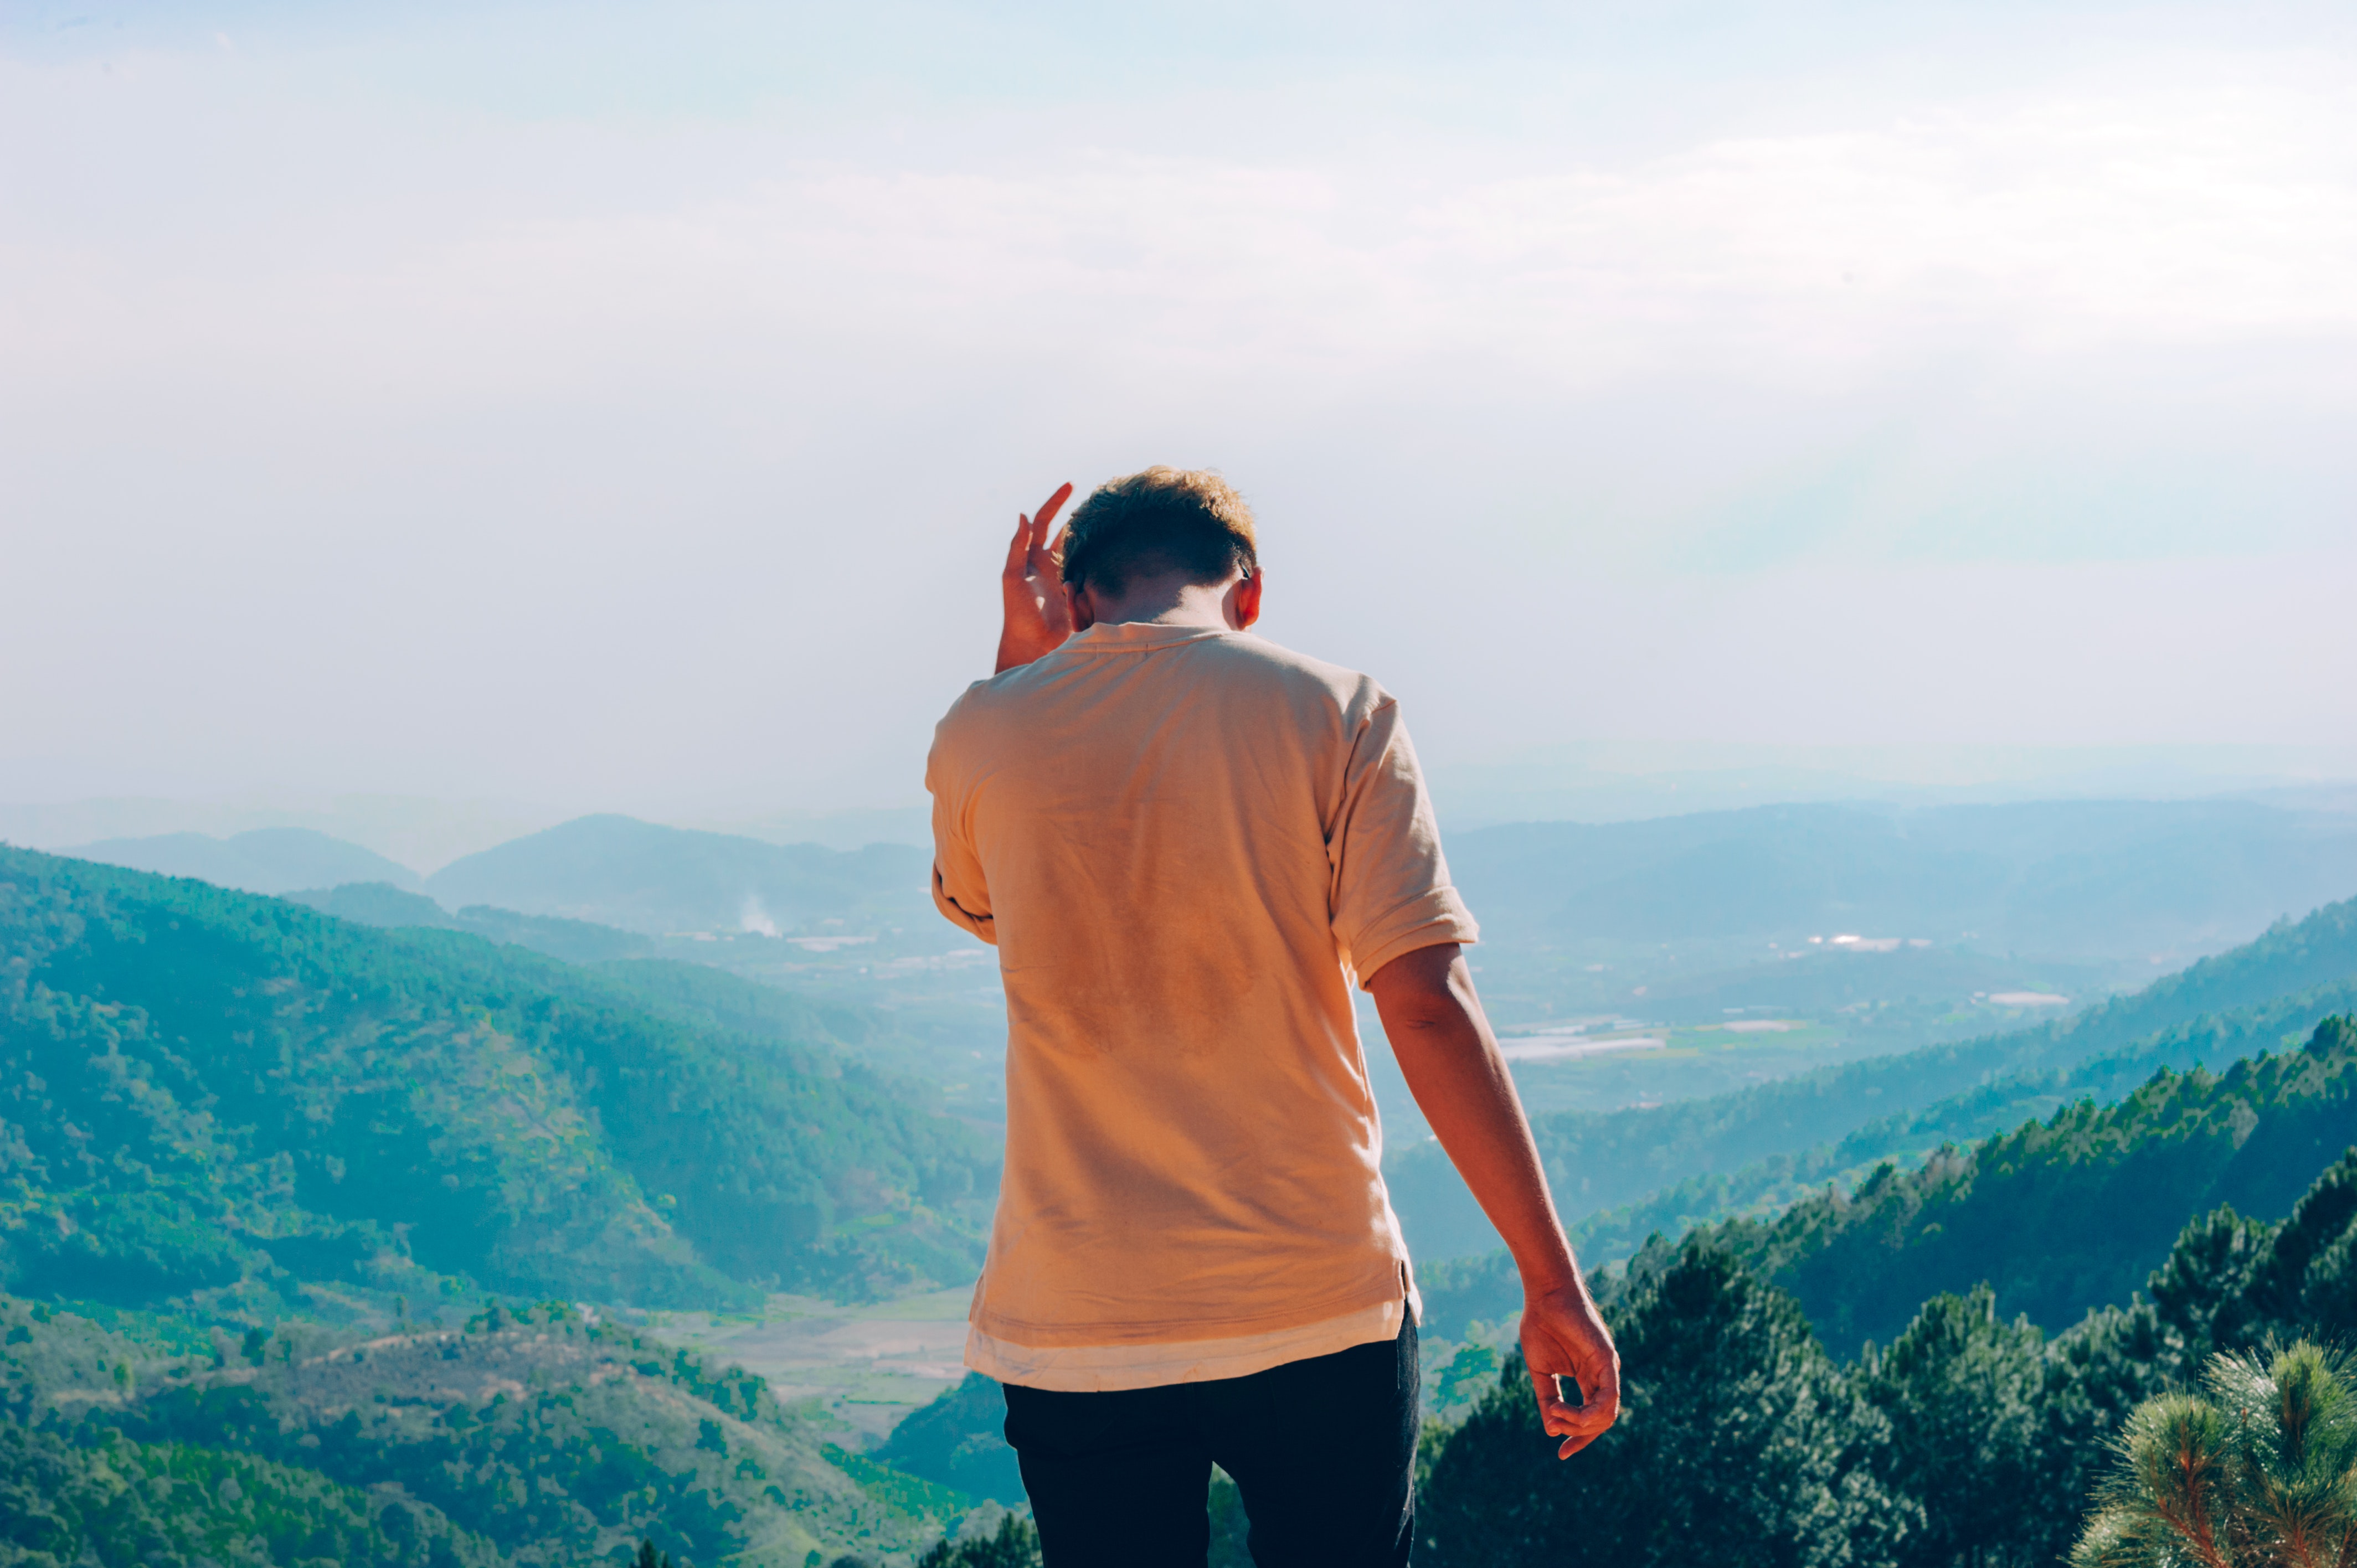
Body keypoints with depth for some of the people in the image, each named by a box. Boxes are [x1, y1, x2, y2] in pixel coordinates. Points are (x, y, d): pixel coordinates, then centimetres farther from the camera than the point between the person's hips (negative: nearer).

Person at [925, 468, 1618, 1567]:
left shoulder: (986, 731, 2)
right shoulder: (1332, 714, -5)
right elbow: (1427, 1004, -12)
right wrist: (1552, 1280, -8)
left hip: (1078, 1324, 2)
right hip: (1321, 1311, -1)